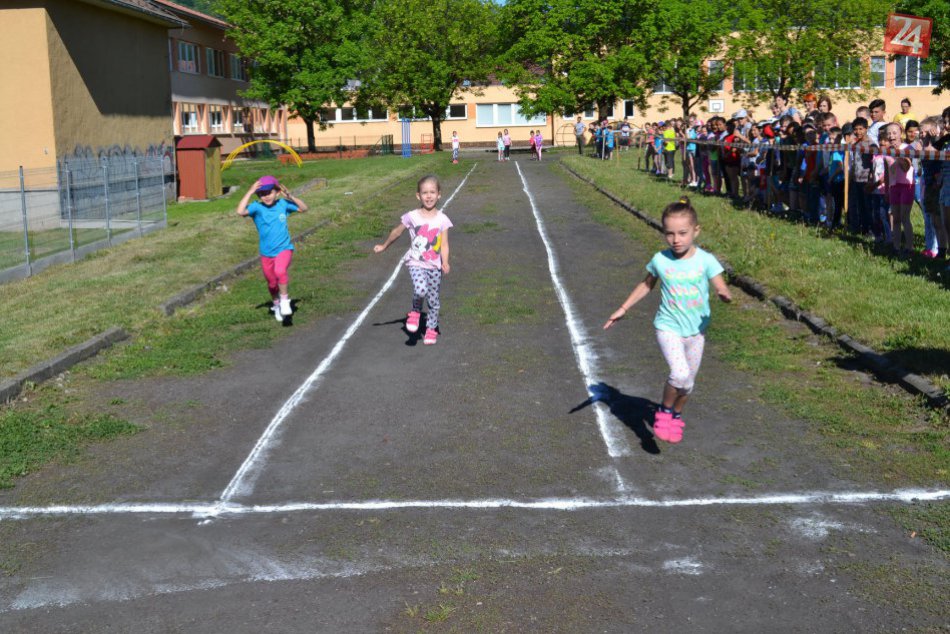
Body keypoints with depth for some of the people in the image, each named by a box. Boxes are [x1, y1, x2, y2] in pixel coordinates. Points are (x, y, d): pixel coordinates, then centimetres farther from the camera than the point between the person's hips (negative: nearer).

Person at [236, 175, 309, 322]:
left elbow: (304, 208, 2)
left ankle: (285, 301, -11)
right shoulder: (257, 207, -10)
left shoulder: (283, 204, -4)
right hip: (266, 253, 2)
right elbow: (240, 211, -27)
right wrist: (250, 192, -25)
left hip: (284, 248, -1)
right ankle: (276, 304, 44)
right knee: (272, 283, 15)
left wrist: (290, 196, -12)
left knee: (280, 271, -31)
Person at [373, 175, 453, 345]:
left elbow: (444, 245, -5)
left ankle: (431, 328, 29)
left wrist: (445, 263, -21)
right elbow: (396, 232, 11)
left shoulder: (442, 219, -3)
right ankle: (415, 312, 3)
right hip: (416, 263, -2)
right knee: (420, 290, -27)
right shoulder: (412, 217, -5)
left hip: (434, 265, 2)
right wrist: (384, 247, 22)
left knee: (434, 299, 9)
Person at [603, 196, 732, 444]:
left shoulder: (705, 260, -10)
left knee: (688, 381, 14)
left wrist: (724, 294, -37)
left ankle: (677, 414, 42)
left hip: (696, 331, 2)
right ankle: (664, 411, 2)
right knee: (680, 373, -24)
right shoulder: (660, 260, -7)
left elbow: (722, 289, -12)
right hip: (668, 328, -2)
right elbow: (647, 284, 10)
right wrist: (623, 309, 11)